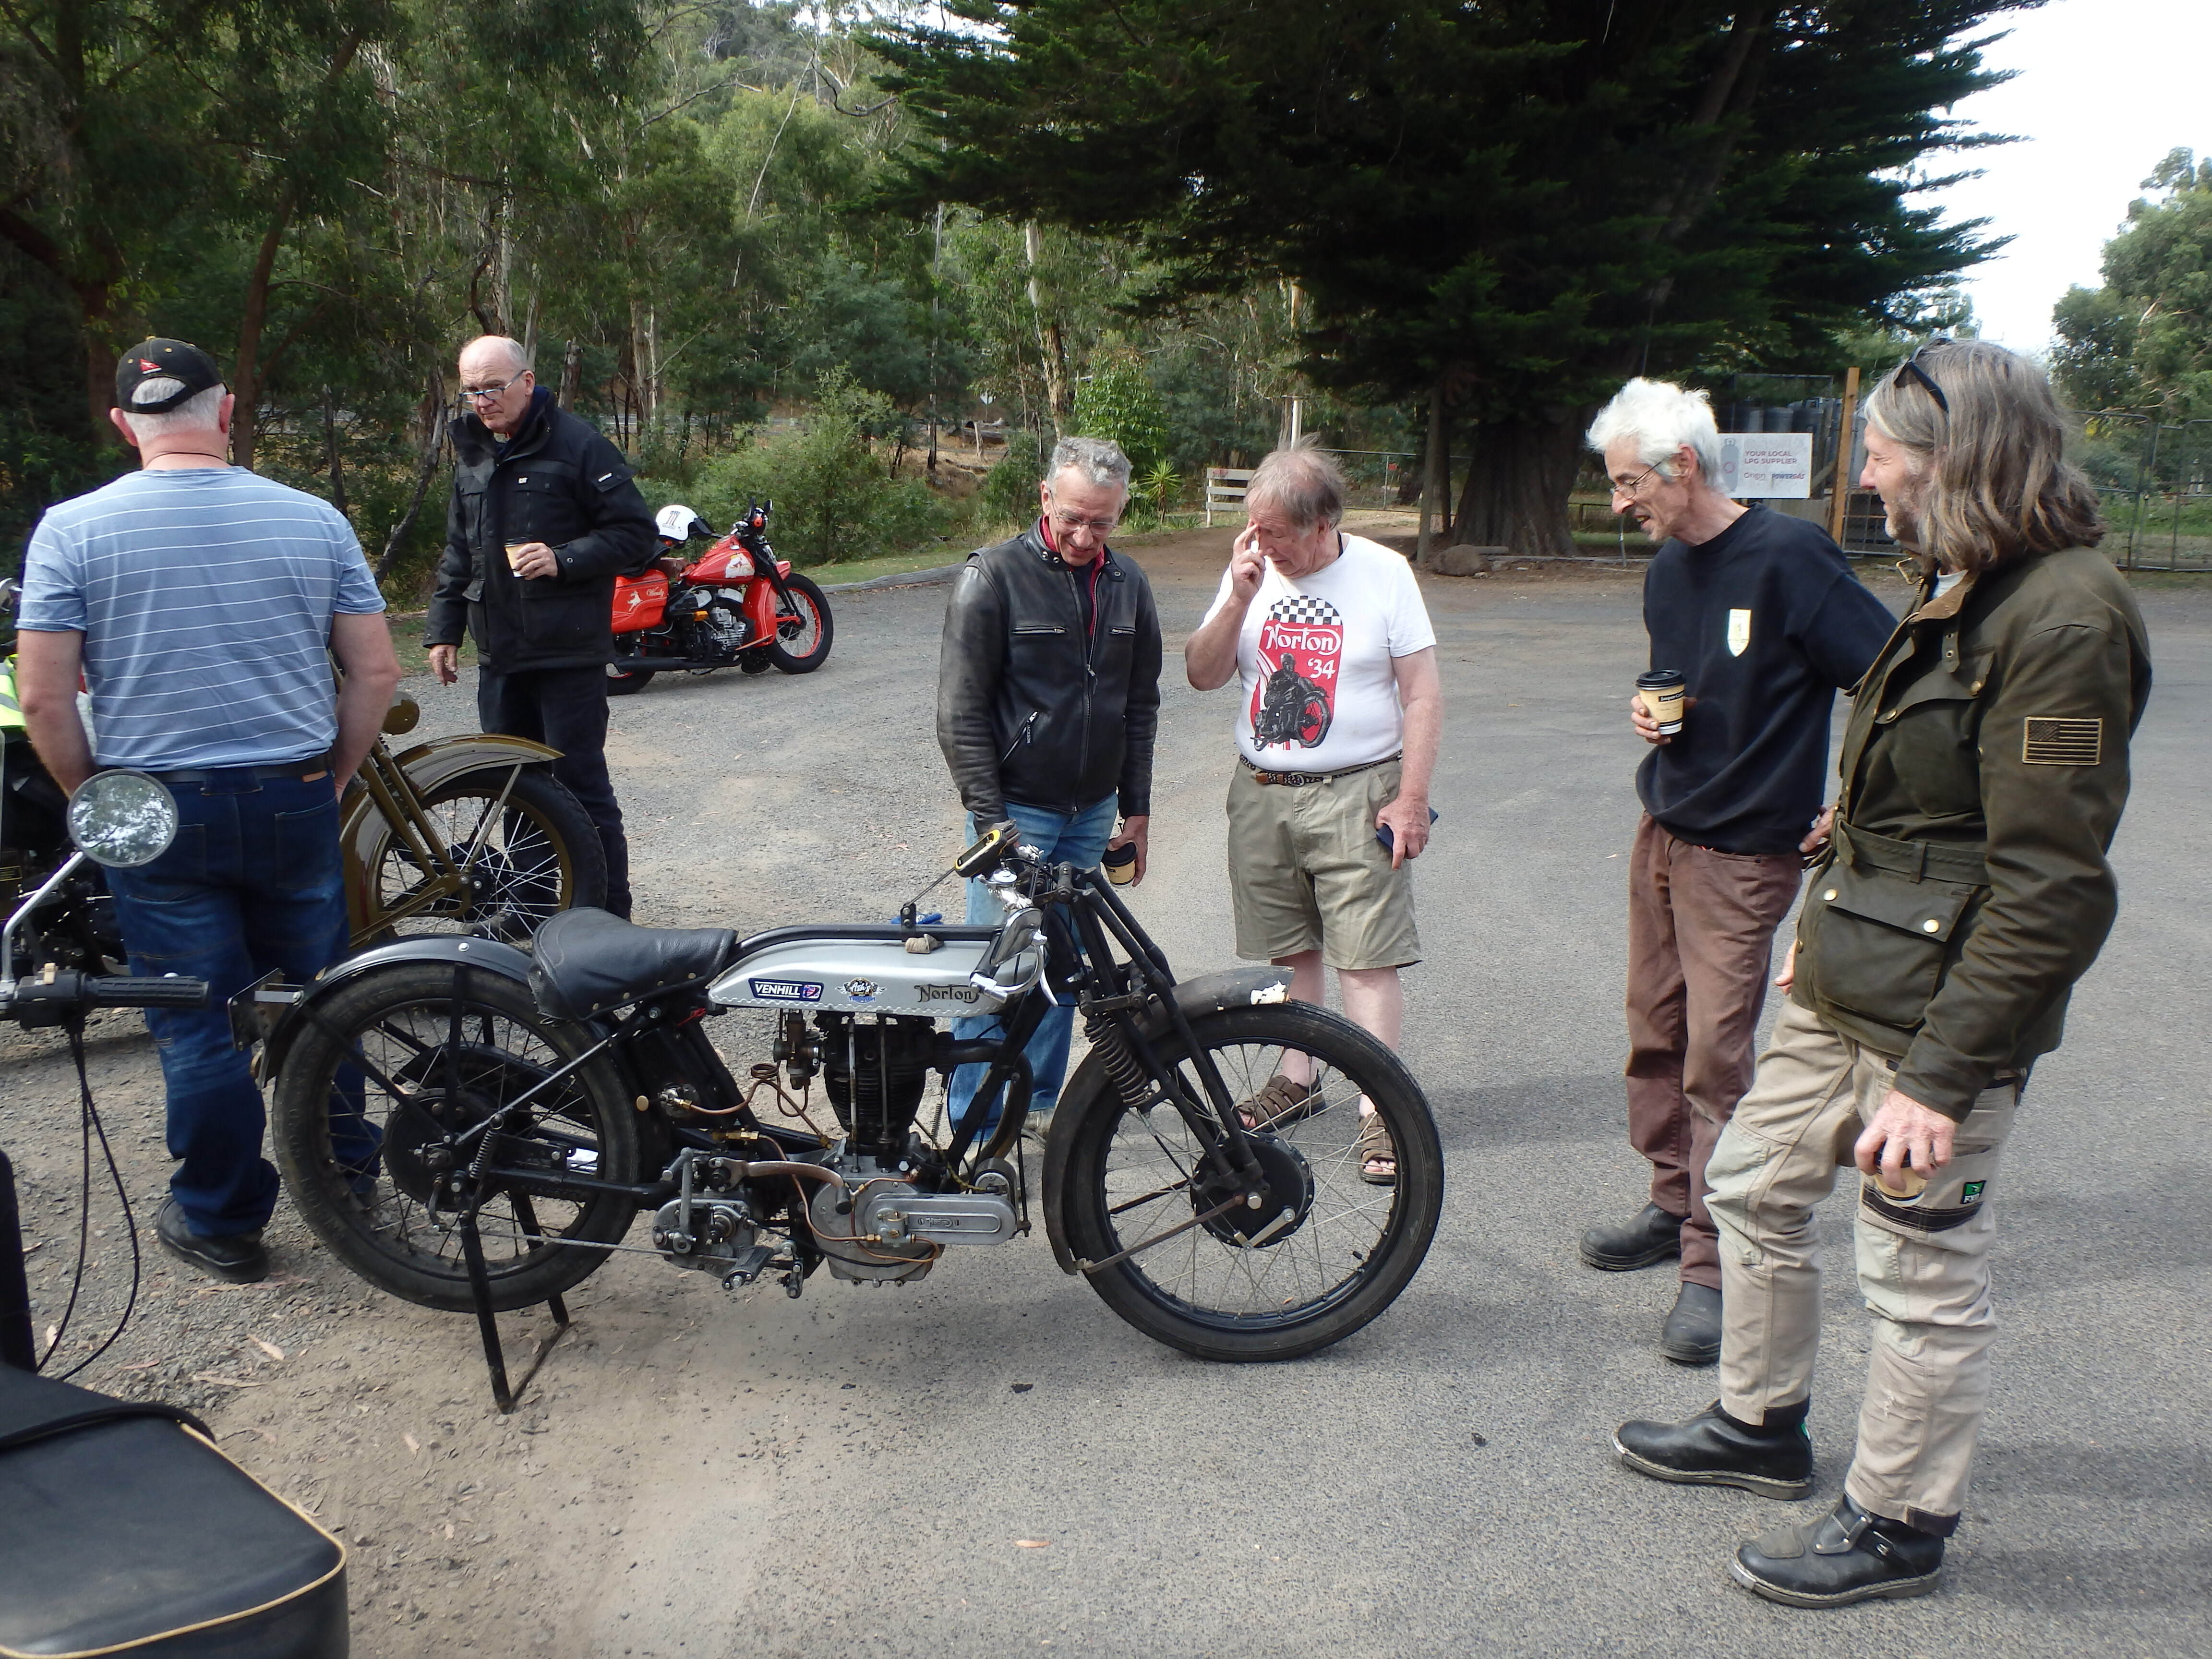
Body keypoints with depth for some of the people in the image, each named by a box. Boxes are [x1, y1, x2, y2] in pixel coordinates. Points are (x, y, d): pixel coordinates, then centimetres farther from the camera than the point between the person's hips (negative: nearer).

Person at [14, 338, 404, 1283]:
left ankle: (222, 1224, 21)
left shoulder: (72, 530, -6)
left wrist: (91, 799, 6)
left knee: (197, 1026, 8)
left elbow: (43, 698, -9)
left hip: (155, 810, -2)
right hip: (295, 803, 2)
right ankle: (346, 1178, 33)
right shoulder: (313, 520, -1)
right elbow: (376, 673, 0)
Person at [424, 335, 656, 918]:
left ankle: (608, 915, 4)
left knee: (580, 784, -4)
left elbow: (637, 533, -10)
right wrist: (443, 629, 19)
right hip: (499, 656, 7)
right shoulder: (471, 454, 16)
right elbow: (458, 553, 25)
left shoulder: (577, 445, -7)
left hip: (568, 653, -7)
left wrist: (564, 559, -21)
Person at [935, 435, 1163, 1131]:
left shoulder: (1128, 583, 6)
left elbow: (1141, 704, 15)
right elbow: (960, 712, -10)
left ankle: (1040, 1101, 25)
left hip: (1093, 813, 5)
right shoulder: (993, 577, -10)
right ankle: (973, 1125, 7)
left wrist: (1136, 809, 12)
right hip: (1017, 811, -5)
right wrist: (991, 820, -14)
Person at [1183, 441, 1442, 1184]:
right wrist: (1239, 598, -14)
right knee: (1288, 948, 13)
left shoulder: (1383, 573, -6)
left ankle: (1378, 1107, 0)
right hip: (1262, 794, 4)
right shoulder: (1251, 574, 4)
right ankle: (1296, 1077, 28)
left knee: (1367, 955, -5)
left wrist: (1411, 799, -10)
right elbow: (1203, 675, 1)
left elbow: (1422, 695, -5)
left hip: (1357, 794, -4)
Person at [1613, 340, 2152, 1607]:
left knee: (1926, 1276, 5)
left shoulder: (2064, 618, -22)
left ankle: (1899, 1524, 25)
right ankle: (1762, 1428, 39)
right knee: (1754, 1182, 20)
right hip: (1847, 991, 10)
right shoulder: (1964, 591, 10)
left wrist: (1942, 1079, -25)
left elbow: (2047, 890, -25)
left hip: (1935, 1022, -10)